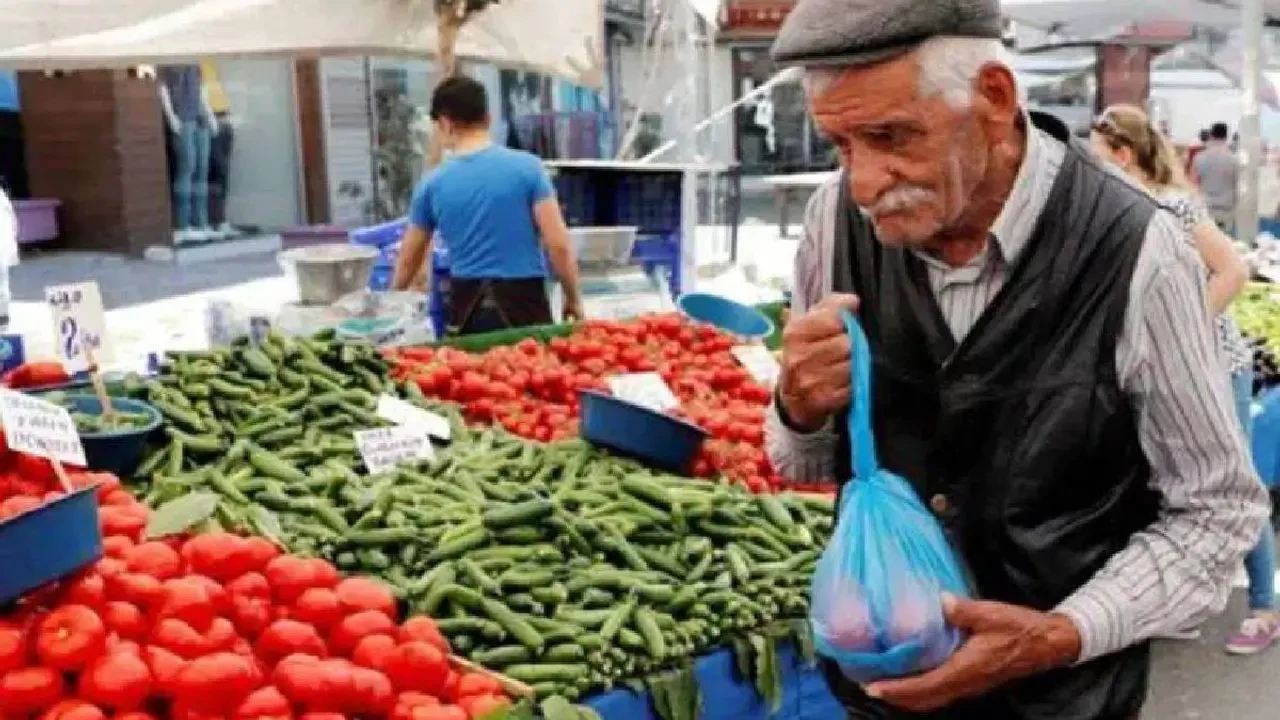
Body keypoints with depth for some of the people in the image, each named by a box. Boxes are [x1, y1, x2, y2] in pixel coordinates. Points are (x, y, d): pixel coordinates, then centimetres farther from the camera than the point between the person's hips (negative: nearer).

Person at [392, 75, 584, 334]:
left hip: (467, 305, 3)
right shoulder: (527, 167, -5)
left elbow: (409, 259, 15)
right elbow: (558, 245, -8)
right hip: (522, 301, -2)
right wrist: (573, 298, 6)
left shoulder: (433, 183, 4)